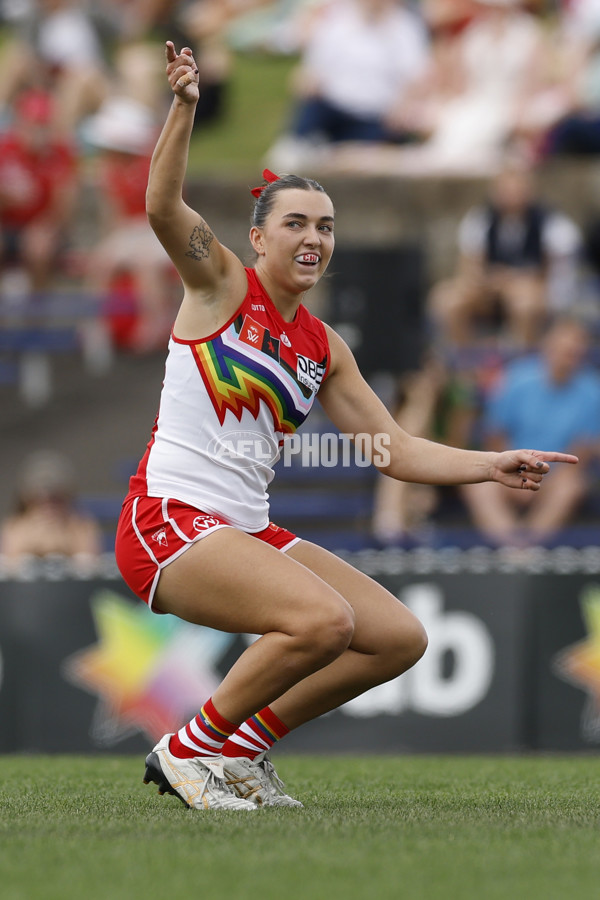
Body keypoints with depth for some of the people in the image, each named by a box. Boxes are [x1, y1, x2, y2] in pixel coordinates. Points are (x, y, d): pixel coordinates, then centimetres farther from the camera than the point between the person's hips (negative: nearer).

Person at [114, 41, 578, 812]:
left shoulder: (322, 348, 14)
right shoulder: (219, 283, -2)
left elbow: (393, 448, 17)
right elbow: (163, 206, -20)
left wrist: (491, 466, 7)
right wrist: (183, 107, -35)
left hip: (248, 532, 8)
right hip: (169, 523, -8)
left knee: (400, 638, -1)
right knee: (322, 620, -29)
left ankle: (241, 747, 9)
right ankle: (189, 751, -11)